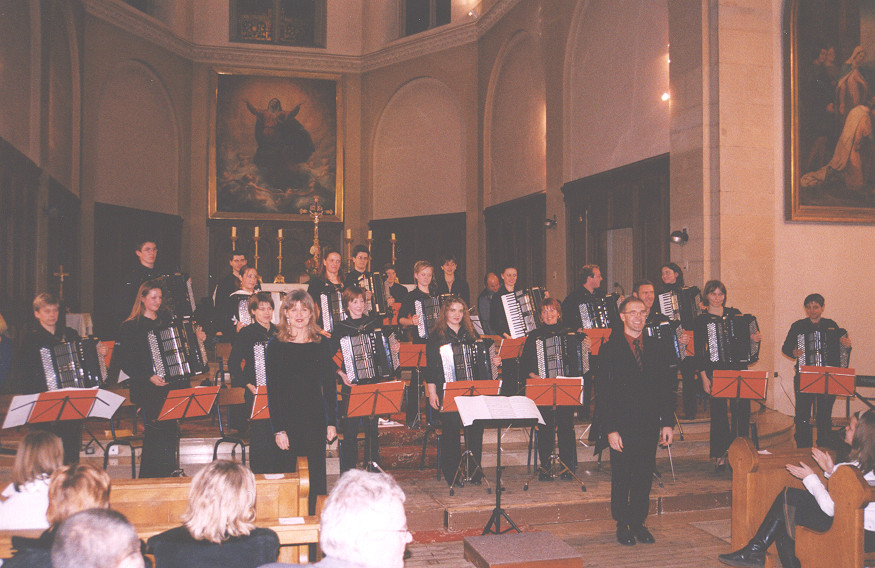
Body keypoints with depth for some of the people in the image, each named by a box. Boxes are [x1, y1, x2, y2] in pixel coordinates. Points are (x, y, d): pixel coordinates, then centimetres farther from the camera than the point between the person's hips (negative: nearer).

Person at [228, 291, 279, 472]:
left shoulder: (279, 333, 12)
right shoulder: (246, 333, -1)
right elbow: (233, 364, -3)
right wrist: (248, 385, -12)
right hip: (256, 391, -4)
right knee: (259, 435, -4)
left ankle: (275, 471, 14)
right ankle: (258, 476, 6)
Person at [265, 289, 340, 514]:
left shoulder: (322, 344, 4)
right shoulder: (276, 346, -2)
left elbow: (330, 386, 7)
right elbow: (273, 390, -5)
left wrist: (332, 422, 1)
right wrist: (278, 429, -11)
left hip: (316, 419, 2)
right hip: (287, 419, -2)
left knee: (316, 475, 6)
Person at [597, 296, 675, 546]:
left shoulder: (657, 350, 9)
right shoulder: (610, 350, -4)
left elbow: (665, 388, 11)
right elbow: (604, 393, -7)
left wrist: (667, 422, 3)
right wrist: (610, 429, -13)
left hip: (650, 425, 3)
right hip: (622, 426, -3)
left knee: (644, 477, 9)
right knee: (621, 478, 6)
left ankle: (638, 522, 24)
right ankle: (622, 525, 20)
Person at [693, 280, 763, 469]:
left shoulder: (734, 313, 10)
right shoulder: (701, 320, 2)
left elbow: (745, 335, 17)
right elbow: (699, 351, 0)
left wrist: (754, 338, -7)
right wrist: (704, 377, -7)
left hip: (738, 368, 2)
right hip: (716, 370, -2)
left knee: (742, 409, -1)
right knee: (719, 411, 2)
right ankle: (721, 455, 11)